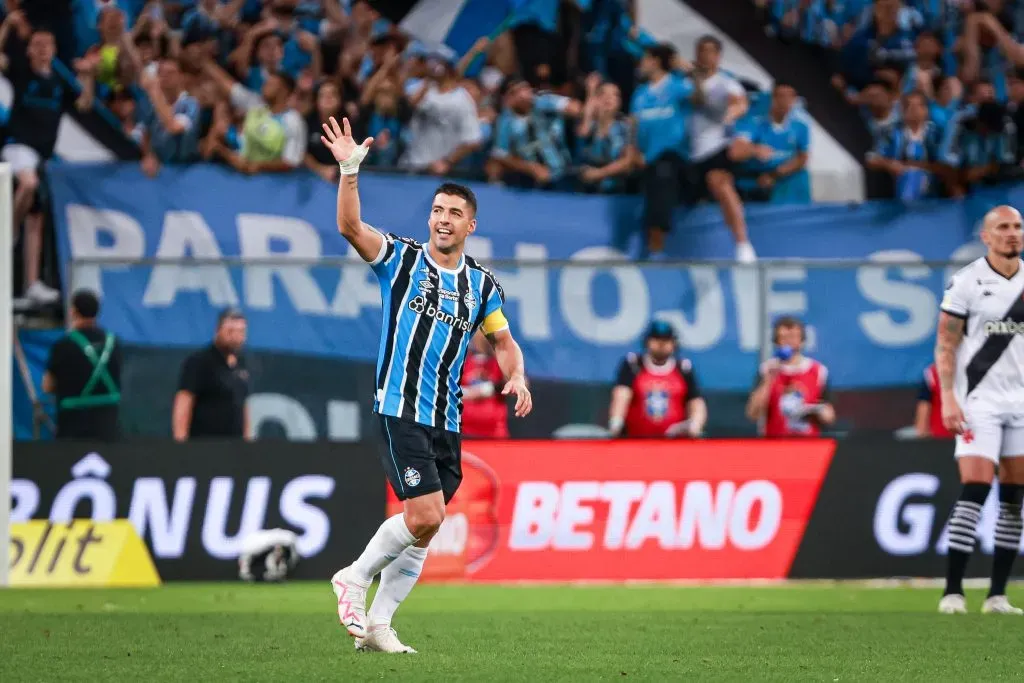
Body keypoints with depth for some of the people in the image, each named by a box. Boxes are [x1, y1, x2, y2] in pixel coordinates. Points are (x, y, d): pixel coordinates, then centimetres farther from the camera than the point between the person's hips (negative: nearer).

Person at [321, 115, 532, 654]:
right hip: (400, 408, -5)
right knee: (424, 516, -17)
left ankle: (376, 625, 12)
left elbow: (503, 341, 22)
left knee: (424, 530, 4)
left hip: (447, 421, 5)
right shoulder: (400, 258, 1)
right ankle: (355, 578, 5)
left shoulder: (481, 284, 12)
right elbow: (350, 226, -14)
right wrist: (349, 171, -27)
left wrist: (516, 377, 1)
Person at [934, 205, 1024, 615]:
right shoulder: (968, 281, -5)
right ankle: (952, 591, -12)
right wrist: (948, 399, -14)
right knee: (975, 489, -14)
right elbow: (945, 345, -5)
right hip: (979, 400, -5)